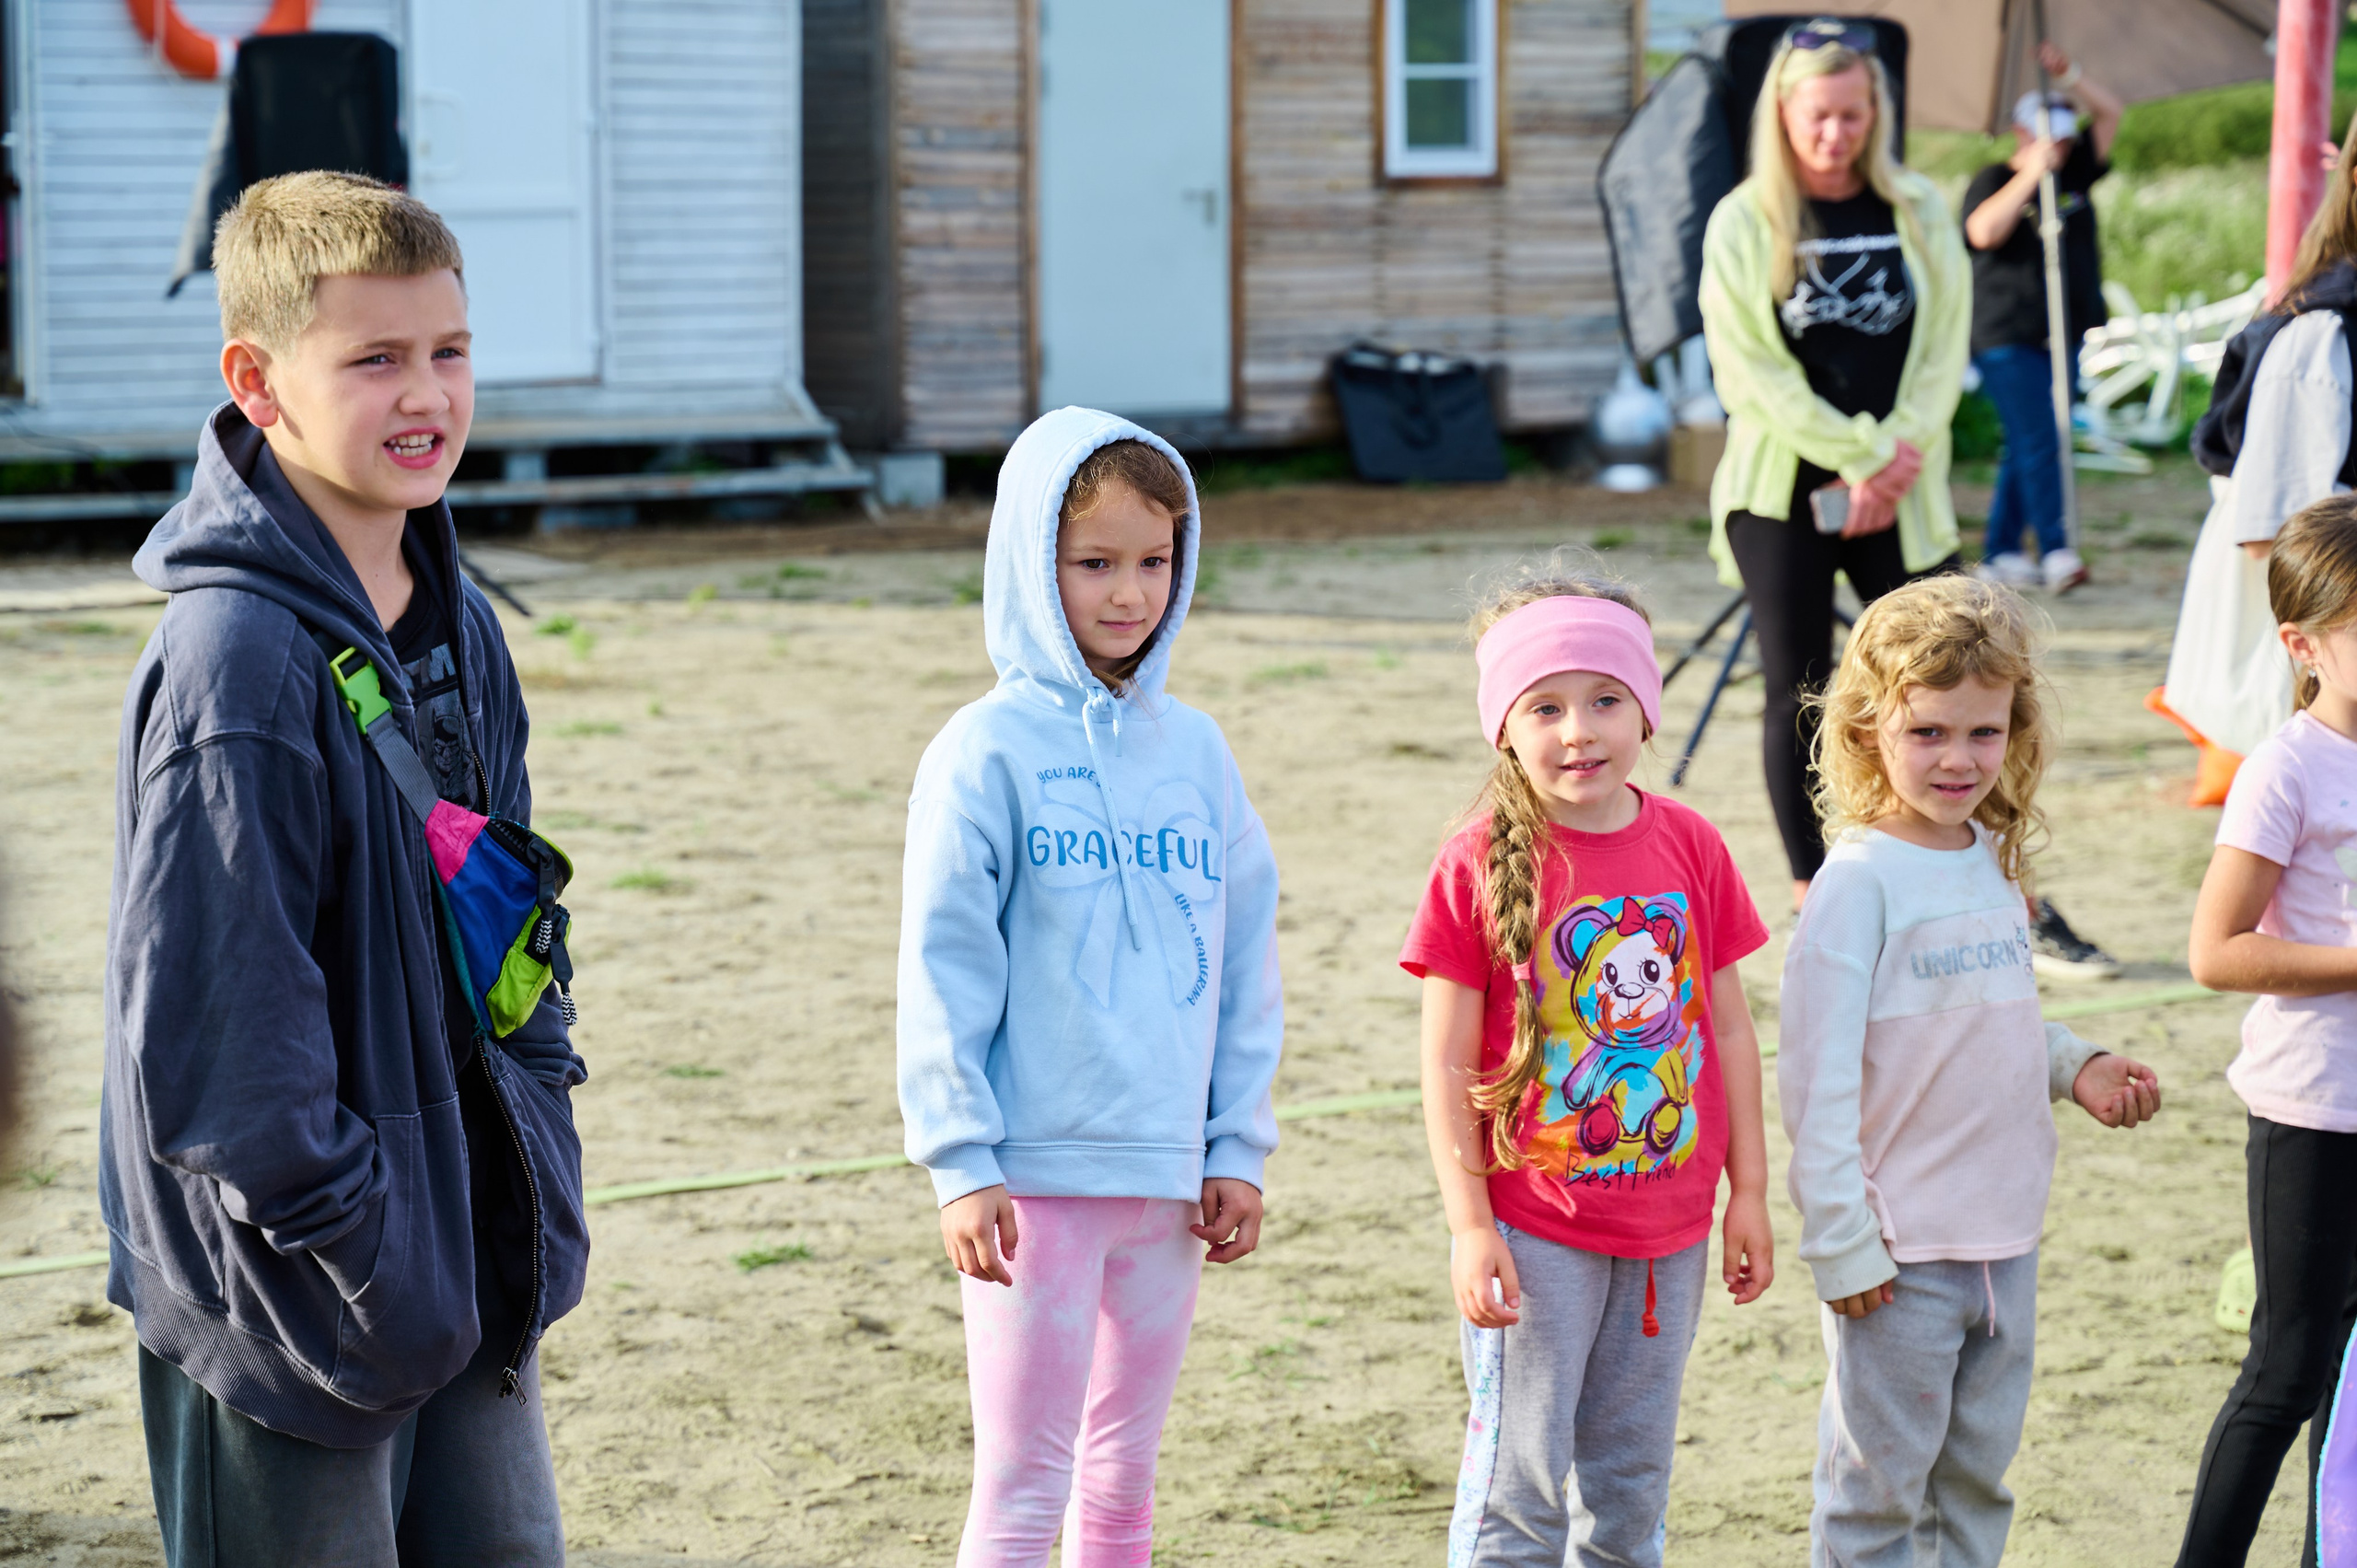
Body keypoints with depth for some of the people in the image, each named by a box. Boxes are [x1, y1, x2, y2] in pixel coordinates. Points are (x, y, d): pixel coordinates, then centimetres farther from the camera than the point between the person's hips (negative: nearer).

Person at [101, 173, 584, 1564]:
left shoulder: (457, 626, 7)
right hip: (291, 1304, -8)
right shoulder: (237, 658, -20)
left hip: (470, 1279, 8)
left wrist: (535, 1178, 10)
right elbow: (206, 1017, -22)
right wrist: (354, 1241, -18)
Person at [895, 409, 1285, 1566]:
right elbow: (945, 969, -8)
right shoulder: (988, 751, -7)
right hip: (1035, 1172, -5)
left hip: (1170, 1177, 5)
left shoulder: (1194, 749, 7)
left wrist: (1238, 1147, 8)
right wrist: (960, 1164, -12)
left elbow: (1246, 960, 12)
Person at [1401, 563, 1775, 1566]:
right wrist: (1469, 1226, -13)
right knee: (1520, 1482, -1)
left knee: (1631, 1481, 15)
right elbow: (1446, 1064, -9)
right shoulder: (1479, 867, -11)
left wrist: (1748, 1193, 6)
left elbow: (1729, 1031, 7)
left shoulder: (1692, 850, 0)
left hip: (1667, 1223, 4)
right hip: (1534, 1230, -4)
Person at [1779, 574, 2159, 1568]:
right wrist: (1840, 1243, -17)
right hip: (1899, 1253, -7)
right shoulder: (1860, 880, -15)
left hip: (2005, 1239, 7)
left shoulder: (1995, 863, 7)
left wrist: (2076, 1067, 1)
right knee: (1879, 1487, 3)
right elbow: (1817, 1078, -16)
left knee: (1976, 1476, 18)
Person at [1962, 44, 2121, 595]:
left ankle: (2001, 553, 12)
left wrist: (2069, 76, 0)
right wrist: (2030, 173, -21)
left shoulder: (2072, 174, 13)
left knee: (2027, 446, 7)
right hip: (2008, 337, -6)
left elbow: (2110, 113, 15)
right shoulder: (1992, 181, -3)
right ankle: (2054, 550, -17)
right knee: (2038, 442, -14)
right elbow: (1983, 232, -22)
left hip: (2065, 336, 6)